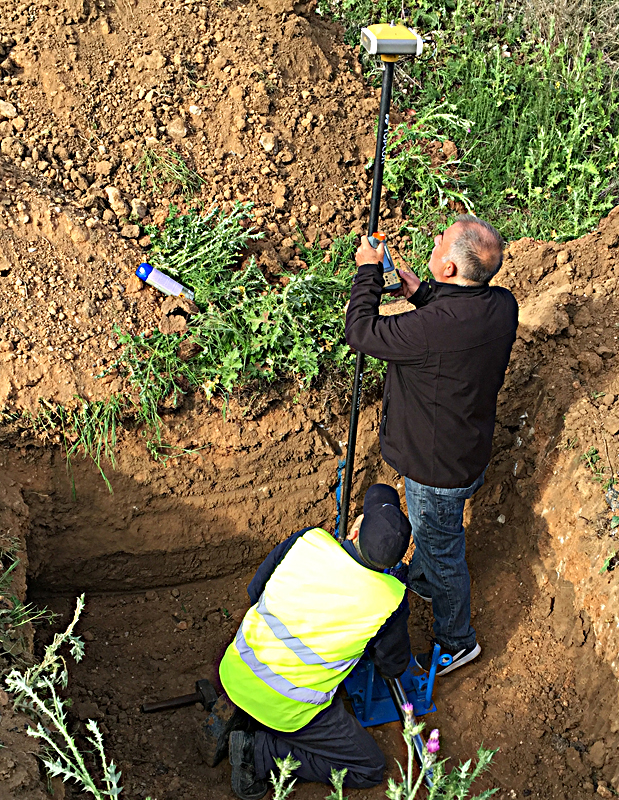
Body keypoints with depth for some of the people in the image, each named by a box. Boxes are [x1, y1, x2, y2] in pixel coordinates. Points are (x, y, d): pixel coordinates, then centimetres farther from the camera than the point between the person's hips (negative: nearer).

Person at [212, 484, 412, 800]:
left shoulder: (308, 540, -12)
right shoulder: (391, 598, -17)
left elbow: (255, 590, 6)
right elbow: (394, 667, 3)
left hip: (235, 671, 5)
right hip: (287, 708, -5)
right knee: (370, 769, 12)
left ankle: (243, 719, 16)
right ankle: (258, 751, -1)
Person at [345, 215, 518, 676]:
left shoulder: (434, 327, -38)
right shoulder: (503, 305, -13)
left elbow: (361, 332, -23)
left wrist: (368, 270, -12)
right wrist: (421, 294, 1)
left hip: (438, 469, -8)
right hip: (472, 451, 8)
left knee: (443, 553, 16)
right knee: (431, 530, 34)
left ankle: (457, 642, 39)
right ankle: (420, 578, 62)